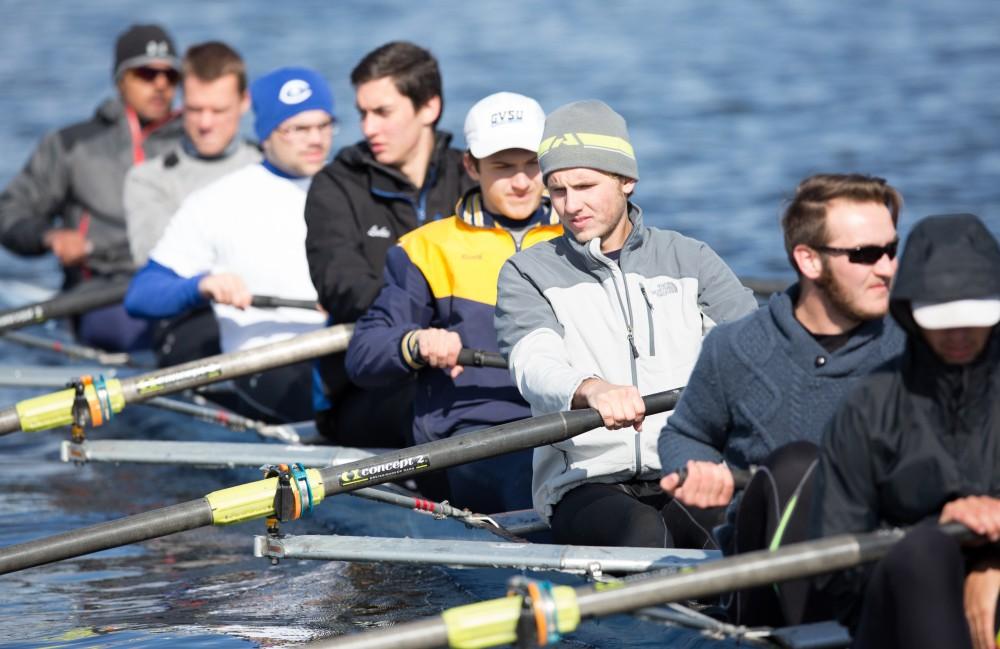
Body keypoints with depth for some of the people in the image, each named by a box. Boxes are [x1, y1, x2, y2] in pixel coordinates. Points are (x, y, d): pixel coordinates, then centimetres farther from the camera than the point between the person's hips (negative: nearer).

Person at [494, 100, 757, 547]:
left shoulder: (687, 259, 17)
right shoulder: (528, 273, 10)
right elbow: (534, 366, -10)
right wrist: (590, 389, -34)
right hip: (585, 486, -2)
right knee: (642, 531, -35)